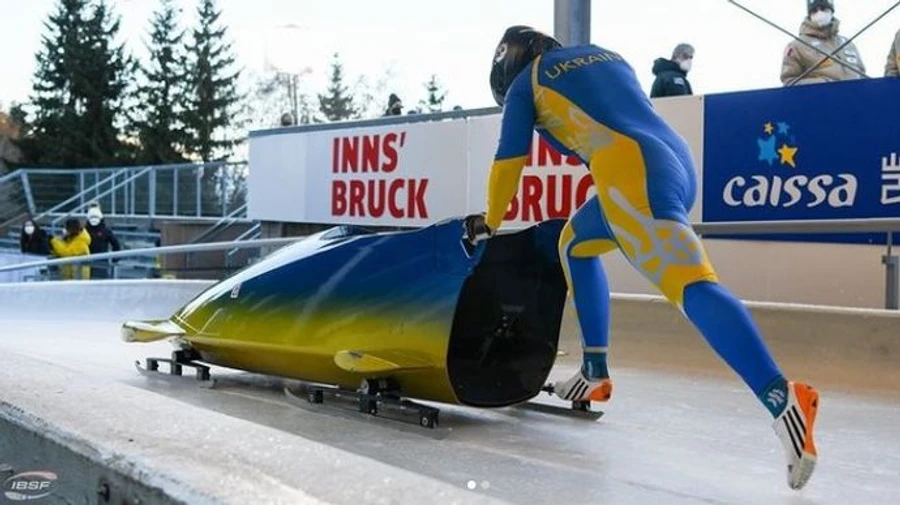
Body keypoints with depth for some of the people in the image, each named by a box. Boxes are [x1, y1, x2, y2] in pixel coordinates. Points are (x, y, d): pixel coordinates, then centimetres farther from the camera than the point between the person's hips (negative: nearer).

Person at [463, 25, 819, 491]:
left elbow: (509, 161, 16)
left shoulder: (525, 83, 15)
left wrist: (490, 222, 31)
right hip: (677, 162, 8)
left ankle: (785, 400, -40)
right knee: (575, 244, 27)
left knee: (690, 284, -23)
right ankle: (596, 373, 25)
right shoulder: (604, 55, 32)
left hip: (633, 172, -8)